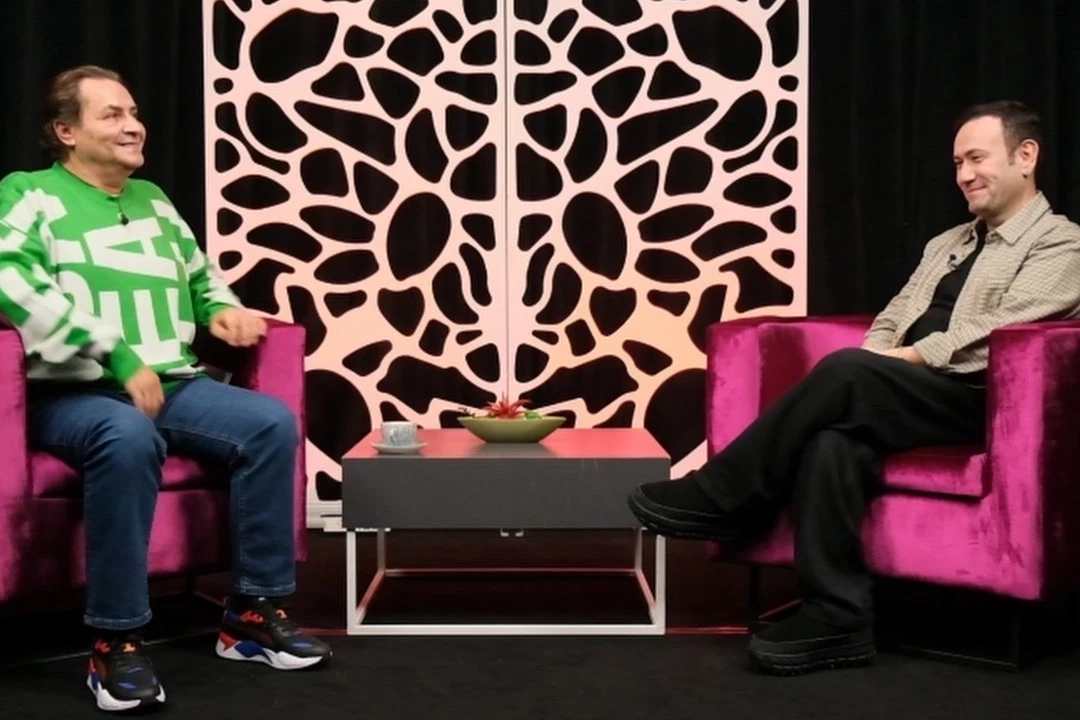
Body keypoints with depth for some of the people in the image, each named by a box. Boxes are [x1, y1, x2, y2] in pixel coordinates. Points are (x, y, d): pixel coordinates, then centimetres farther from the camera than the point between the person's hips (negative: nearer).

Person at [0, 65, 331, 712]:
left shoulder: (153, 201, 22)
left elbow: (202, 276, 36)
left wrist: (224, 308, 11)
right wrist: (117, 356, -22)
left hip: (174, 386, 6)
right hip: (75, 394, -6)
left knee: (273, 422, -19)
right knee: (128, 437, -39)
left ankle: (255, 612, -9)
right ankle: (117, 642, -28)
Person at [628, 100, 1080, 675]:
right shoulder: (947, 243, 29)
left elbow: (998, 330, -11)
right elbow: (890, 320, 21)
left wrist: (906, 357, -17)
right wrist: (874, 357, -2)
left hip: (975, 398, -5)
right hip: (899, 395, 6)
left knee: (846, 371, -31)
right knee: (834, 441, -30)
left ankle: (718, 501, -20)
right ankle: (835, 617, -30)